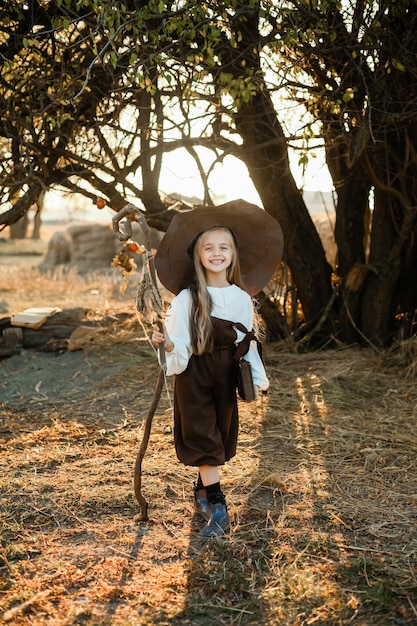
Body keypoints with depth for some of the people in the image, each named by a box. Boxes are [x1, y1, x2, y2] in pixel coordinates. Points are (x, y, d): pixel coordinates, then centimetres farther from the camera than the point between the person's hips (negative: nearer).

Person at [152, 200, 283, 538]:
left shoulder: (242, 298, 0)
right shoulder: (187, 299, -10)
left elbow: (248, 343, 7)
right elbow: (180, 350, -12)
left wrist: (259, 376, -2)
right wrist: (167, 344, -33)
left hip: (226, 377, 4)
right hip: (194, 377, -4)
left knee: (219, 437, 14)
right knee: (203, 440, -3)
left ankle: (203, 492, 35)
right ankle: (218, 510, -2)